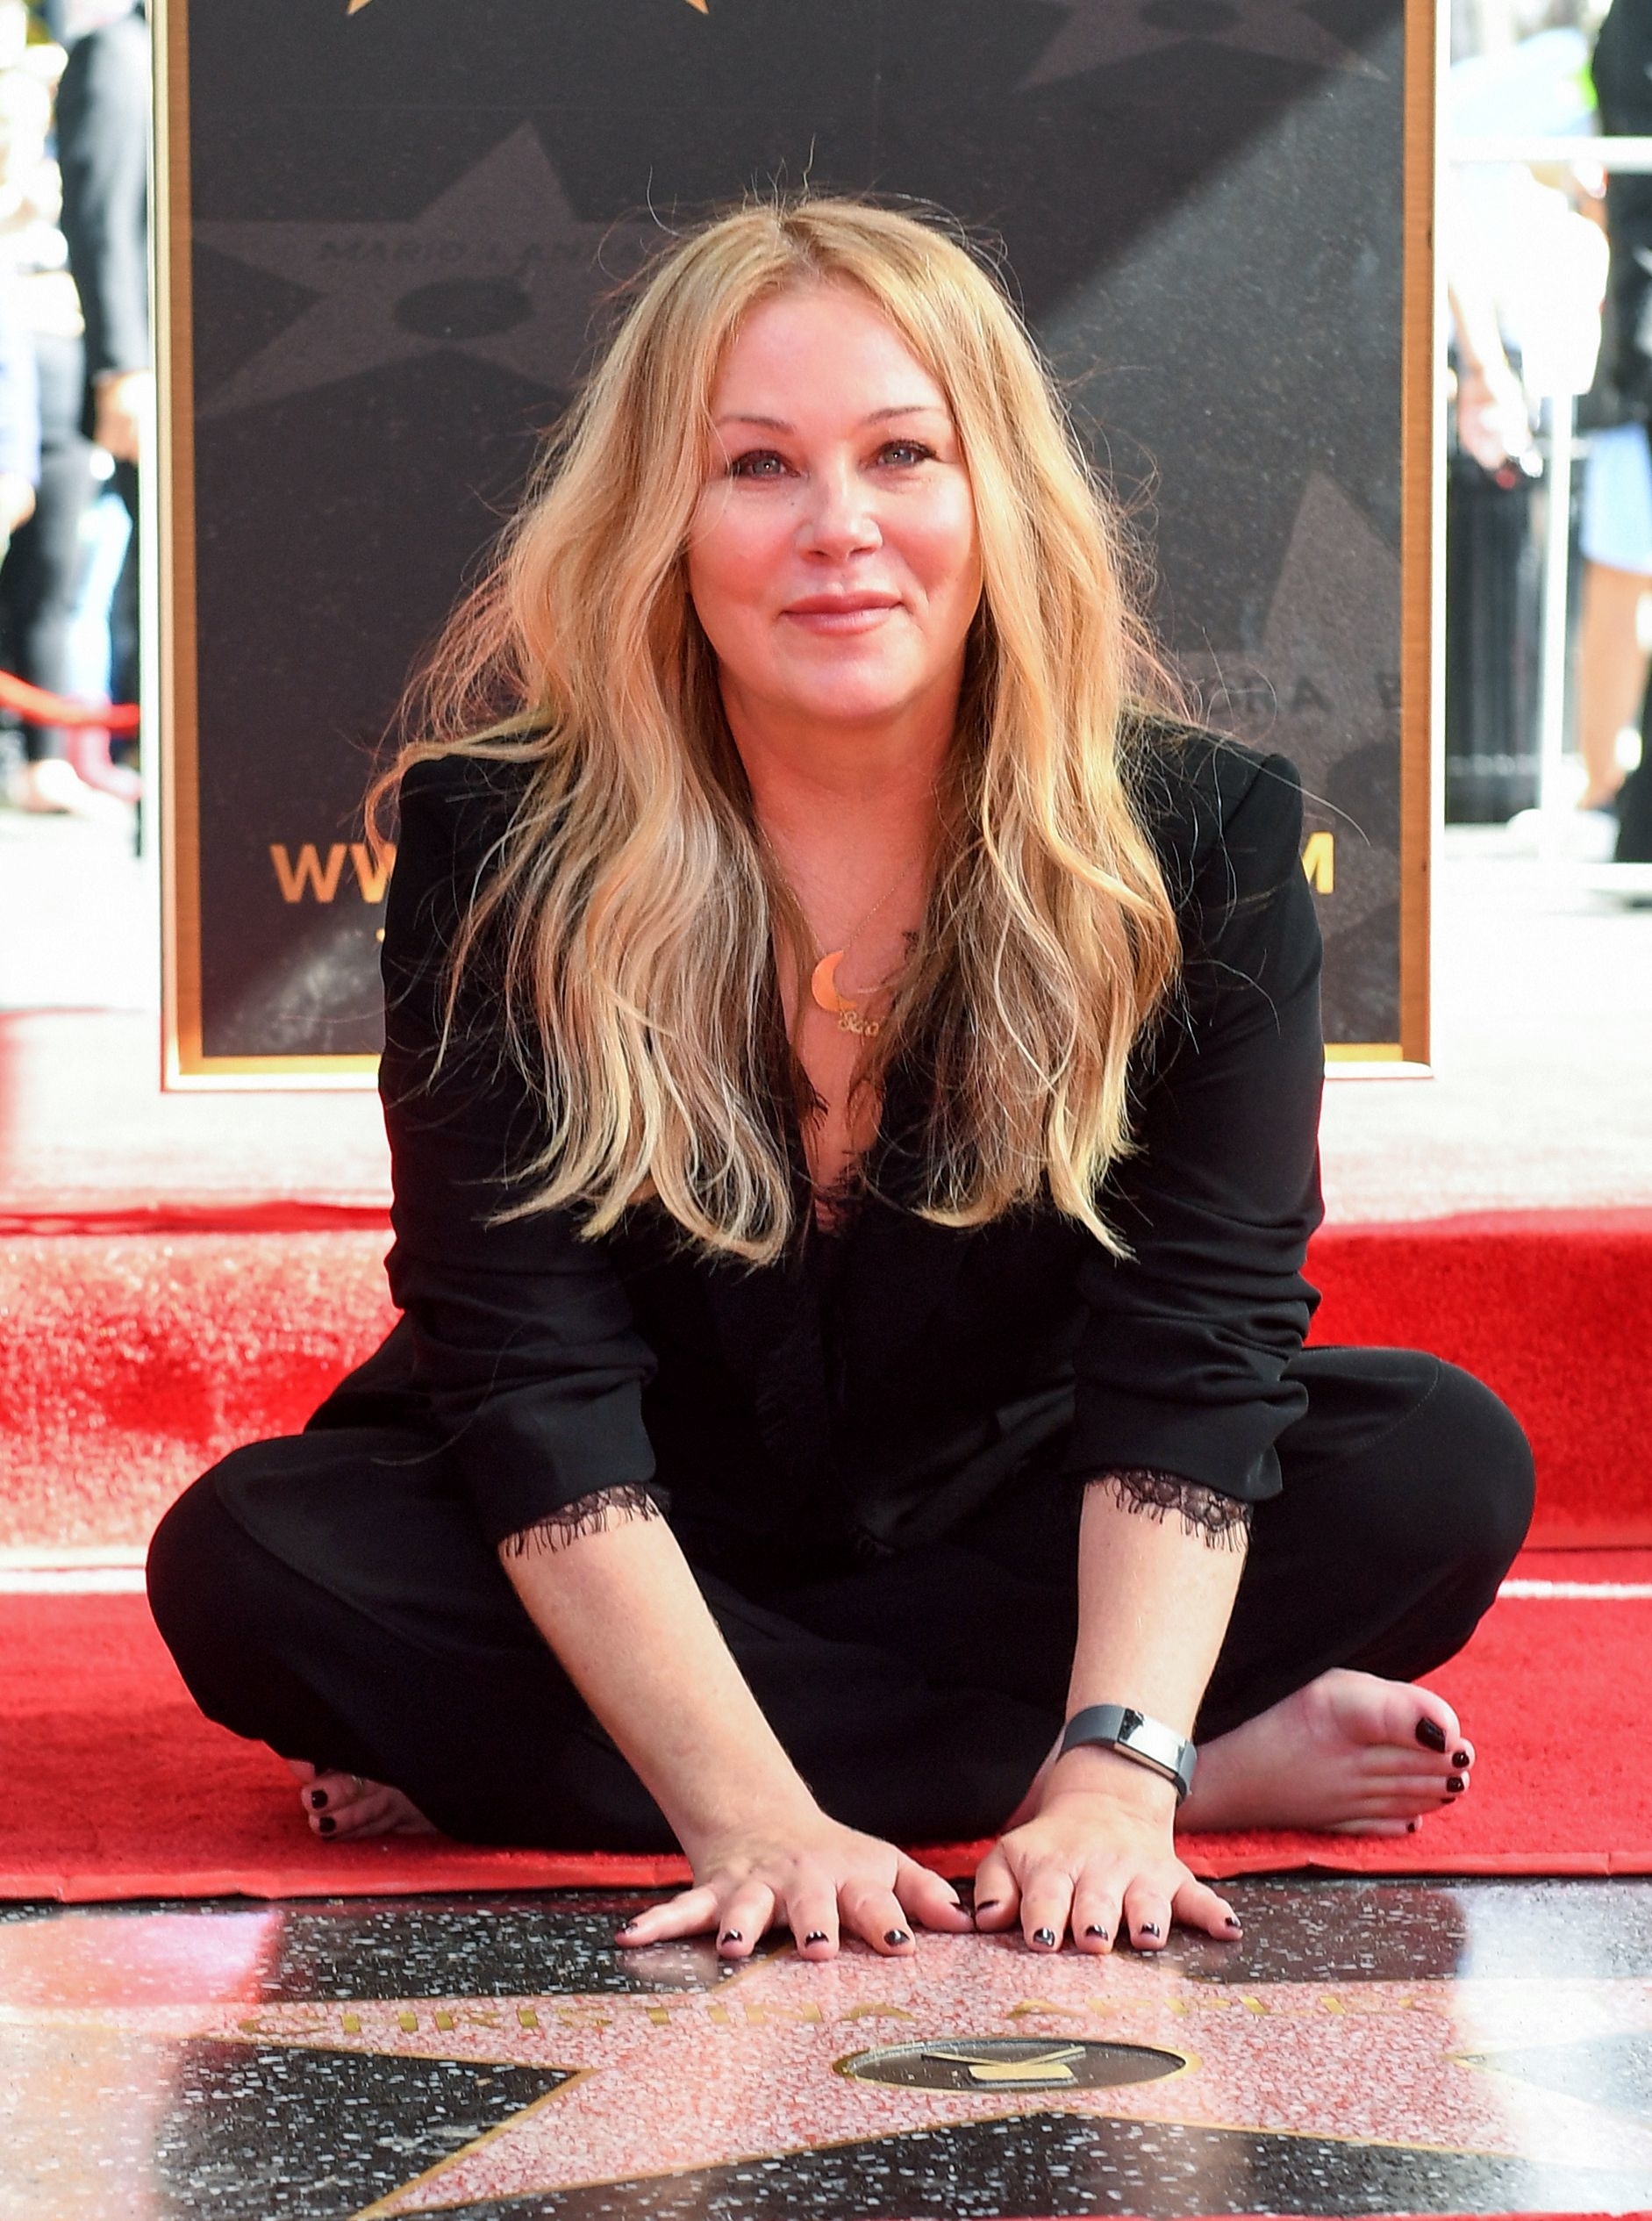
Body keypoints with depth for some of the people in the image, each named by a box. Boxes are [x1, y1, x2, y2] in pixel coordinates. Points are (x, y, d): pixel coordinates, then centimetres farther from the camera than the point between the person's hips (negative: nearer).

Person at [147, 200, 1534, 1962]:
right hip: (636, 1552, 0)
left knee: (1443, 1463, -20)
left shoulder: (1205, 839, -15)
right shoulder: (504, 843, -19)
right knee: (251, 1563, -31)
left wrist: (1116, 1770, -38)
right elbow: (534, 1369, -25)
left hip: (1002, 1517, 1)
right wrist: (750, 1815, -38)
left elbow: (1195, 1337, -22)